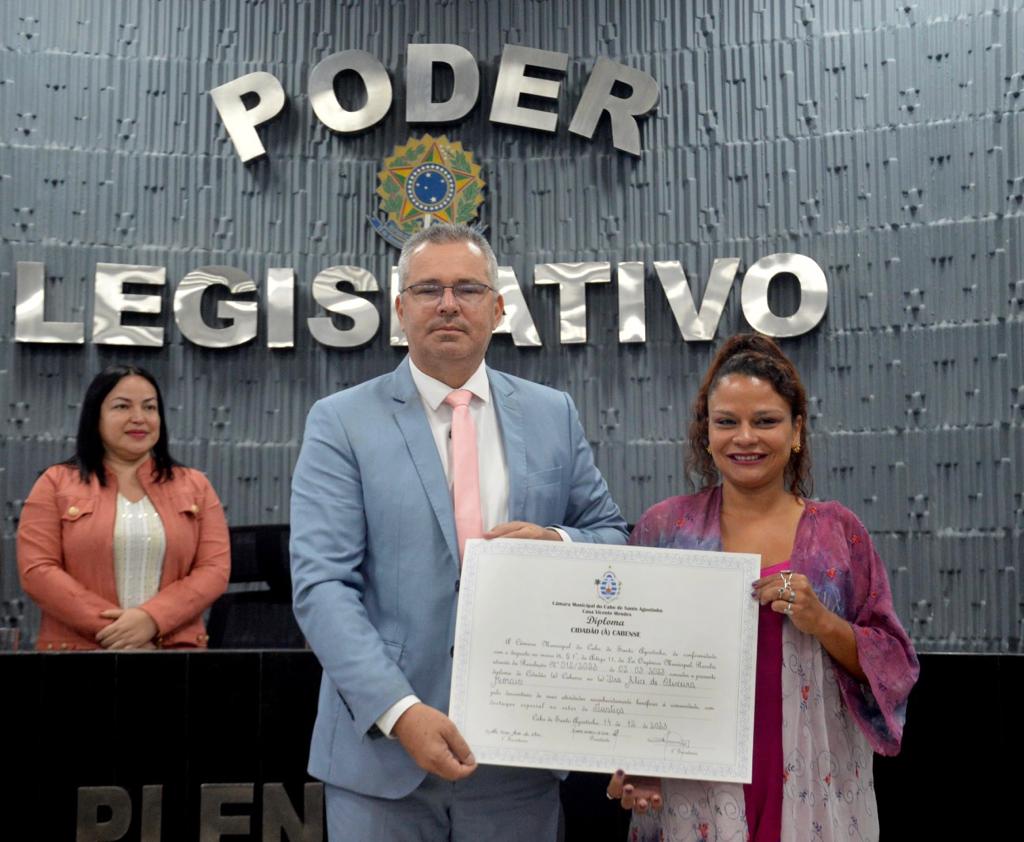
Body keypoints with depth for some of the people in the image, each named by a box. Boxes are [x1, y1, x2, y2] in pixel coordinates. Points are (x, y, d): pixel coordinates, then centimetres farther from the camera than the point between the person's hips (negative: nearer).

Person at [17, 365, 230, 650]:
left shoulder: (195, 486, 6)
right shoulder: (56, 483, 3)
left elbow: (215, 569, -3)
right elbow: (37, 570, -6)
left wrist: (152, 619, -17)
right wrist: (109, 627, -16)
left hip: (174, 646, 1)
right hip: (78, 646, -1)